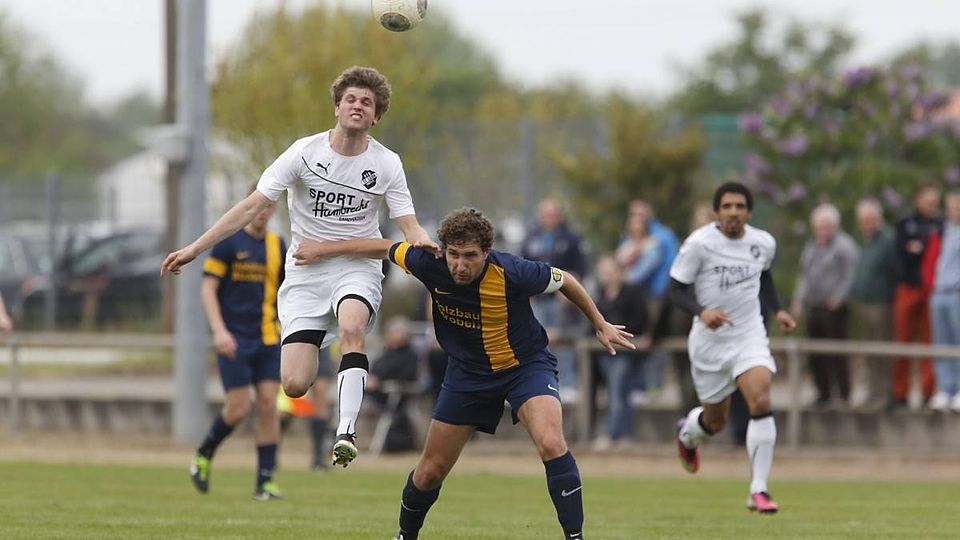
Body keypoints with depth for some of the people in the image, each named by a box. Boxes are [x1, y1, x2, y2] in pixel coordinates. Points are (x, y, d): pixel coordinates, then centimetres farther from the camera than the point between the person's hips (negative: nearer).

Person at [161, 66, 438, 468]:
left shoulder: (386, 164, -1)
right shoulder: (305, 152, -5)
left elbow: (409, 226, -3)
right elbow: (252, 206, -6)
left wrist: (422, 242, -29)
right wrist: (194, 248, -11)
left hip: (358, 269, 0)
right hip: (306, 274, 0)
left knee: (352, 326, -37)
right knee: (294, 385, -13)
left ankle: (346, 433, -37)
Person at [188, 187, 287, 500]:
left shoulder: (277, 246, 9)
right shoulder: (229, 241, -6)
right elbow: (208, 289, -8)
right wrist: (219, 330, -19)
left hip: (267, 339, 4)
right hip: (234, 341, -4)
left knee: (268, 405, -4)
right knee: (238, 409, -8)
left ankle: (265, 483, -1)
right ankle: (203, 455, 19)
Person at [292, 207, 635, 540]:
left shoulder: (511, 273, -30)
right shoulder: (431, 265, -22)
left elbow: (564, 281, -11)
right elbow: (385, 248, -2)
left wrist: (601, 325, 1)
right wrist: (324, 249, 5)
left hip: (526, 363, -3)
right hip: (468, 372, 3)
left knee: (551, 444, -29)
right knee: (431, 471, 8)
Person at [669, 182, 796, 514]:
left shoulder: (764, 243, -1)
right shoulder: (699, 243, -14)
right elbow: (676, 289, -10)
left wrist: (777, 310, 7)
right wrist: (701, 311, -29)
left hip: (750, 337, 2)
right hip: (709, 341, -2)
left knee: (761, 403, -22)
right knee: (715, 421, 11)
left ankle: (758, 490, -16)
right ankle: (687, 434, 52)